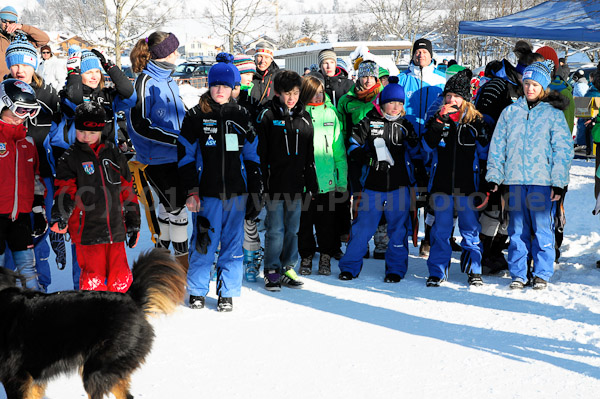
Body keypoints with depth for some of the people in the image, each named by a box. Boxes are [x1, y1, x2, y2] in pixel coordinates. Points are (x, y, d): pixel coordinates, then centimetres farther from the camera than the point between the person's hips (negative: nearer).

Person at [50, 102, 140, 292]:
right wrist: (60, 217, -28)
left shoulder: (114, 154, 12)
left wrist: (133, 224, 16)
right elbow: (65, 190, -8)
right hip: (87, 232, -3)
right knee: (93, 282, -5)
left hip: (116, 230, 3)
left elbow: (127, 190, 17)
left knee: (121, 279, 4)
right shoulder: (69, 158, 2)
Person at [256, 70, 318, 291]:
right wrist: (261, 182, -10)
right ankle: (272, 271, 8)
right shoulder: (268, 116, -3)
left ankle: (288, 268, 19)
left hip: (296, 184, 4)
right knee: (275, 229, -2)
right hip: (274, 183, -4)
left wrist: (312, 185, 13)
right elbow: (260, 152, -5)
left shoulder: (304, 118, 11)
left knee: (293, 228, 9)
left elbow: (310, 156, 15)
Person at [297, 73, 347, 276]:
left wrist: (342, 179, 5)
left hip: (326, 179, 1)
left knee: (326, 221, 7)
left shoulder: (330, 113, 7)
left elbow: (339, 149, 9)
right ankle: (306, 256, 22)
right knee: (304, 220, 7)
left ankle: (326, 258, 21)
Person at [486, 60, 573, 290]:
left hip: (543, 181, -2)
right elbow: (497, 146, 12)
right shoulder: (510, 113, 10)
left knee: (543, 229, -1)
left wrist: (559, 182, -6)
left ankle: (542, 274, 10)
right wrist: (494, 177, 6)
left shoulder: (554, 114, 3)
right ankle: (518, 274, 13)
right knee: (517, 230, 5)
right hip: (515, 180, 2)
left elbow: (562, 149, 0)